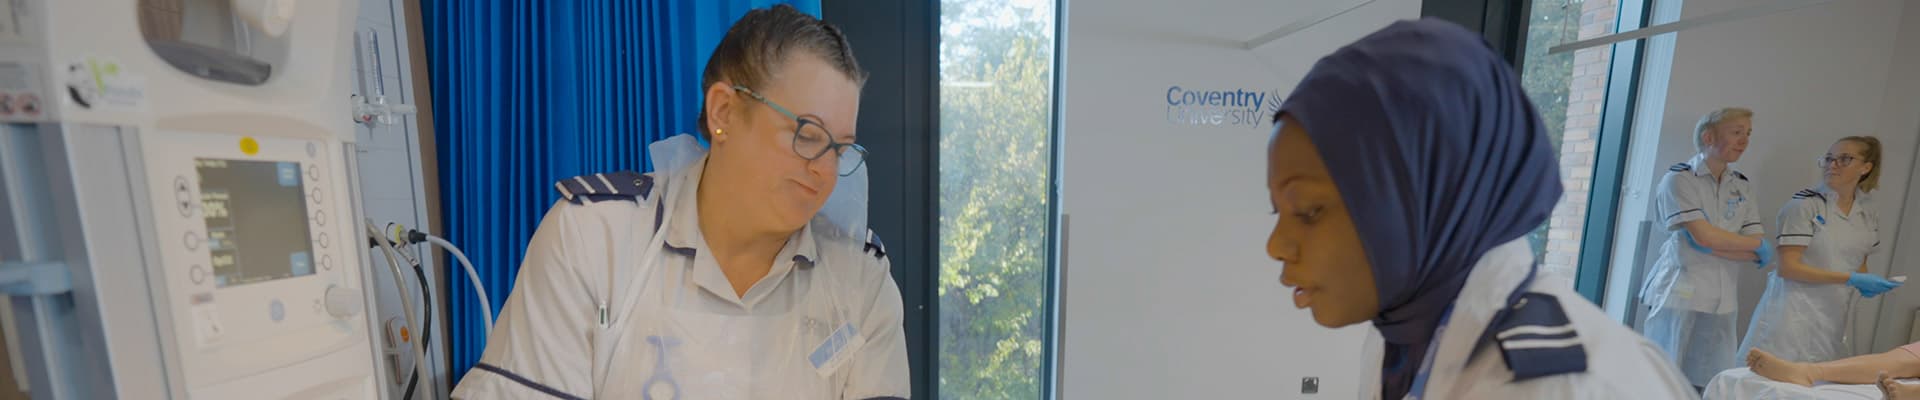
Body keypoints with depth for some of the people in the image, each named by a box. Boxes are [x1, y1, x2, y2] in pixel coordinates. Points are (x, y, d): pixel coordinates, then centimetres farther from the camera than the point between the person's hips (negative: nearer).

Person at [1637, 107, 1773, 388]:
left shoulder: (1743, 185, 12)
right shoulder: (1679, 178, -5)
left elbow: (1760, 255, 5)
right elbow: (1704, 236, -14)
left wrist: (1710, 247, -11)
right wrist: (1760, 244, 0)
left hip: (1723, 299, 5)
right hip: (1679, 294, -5)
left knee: (1713, 385, 4)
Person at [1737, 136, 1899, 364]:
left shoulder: (1870, 217, 10)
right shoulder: (1804, 205, -8)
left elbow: (1859, 266, 21)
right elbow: (1788, 268, -13)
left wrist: (1865, 284, 1)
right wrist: (1851, 279, -16)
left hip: (1833, 318, 6)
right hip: (1794, 314, -6)